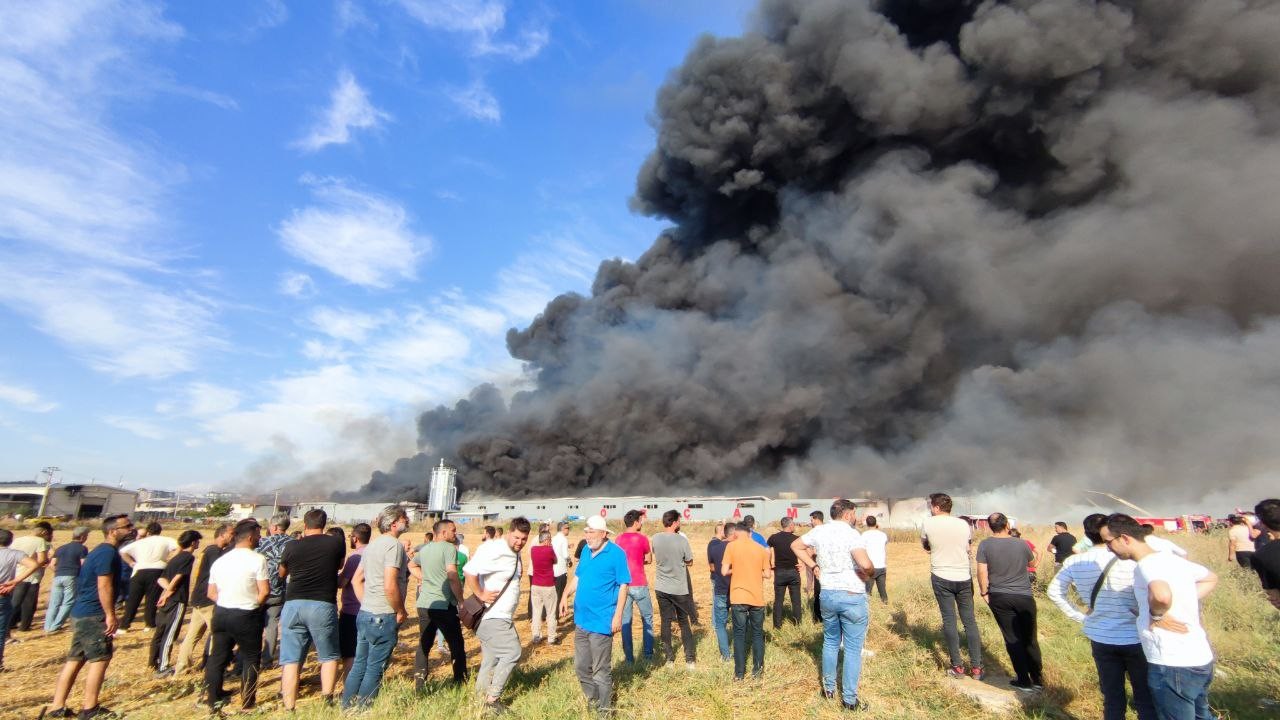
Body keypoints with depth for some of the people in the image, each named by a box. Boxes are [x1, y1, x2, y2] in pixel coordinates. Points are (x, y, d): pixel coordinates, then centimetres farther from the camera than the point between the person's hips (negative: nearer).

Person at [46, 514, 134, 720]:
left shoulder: (101, 551, 15)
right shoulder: (108, 553, -18)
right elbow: (104, 586, -22)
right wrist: (110, 615, -18)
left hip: (81, 614, 10)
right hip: (93, 616, -10)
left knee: (75, 659, 14)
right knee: (100, 659, -2)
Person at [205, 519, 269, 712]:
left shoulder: (219, 560, 6)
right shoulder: (257, 559, -15)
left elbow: (211, 593, 10)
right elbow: (265, 591, -17)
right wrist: (254, 604, 1)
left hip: (221, 614, 6)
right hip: (247, 617, -6)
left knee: (217, 657, 17)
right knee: (251, 658, 9)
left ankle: (213, 699, 25)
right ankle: (248, 703, 14)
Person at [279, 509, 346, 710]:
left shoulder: (292, 546, 3)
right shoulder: (336, 543, 1)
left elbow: (282, 573, 23)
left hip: (293, 605, 1)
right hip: (323, 605, -1)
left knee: (291, 660, 8)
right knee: (329, 656, 15)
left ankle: (289, 708, 8)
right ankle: (327, 699, 9)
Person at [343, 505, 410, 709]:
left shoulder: (372, 545, 13)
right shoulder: (394, 545, -17)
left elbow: (356, 580, 18)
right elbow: (390, 586, -24)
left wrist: (366, 604, 18)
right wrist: (401, 611, -12)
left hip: (364, 614, 9)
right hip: (383, 617, -9)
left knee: (359, 665, 17)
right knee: (375, 669, 2)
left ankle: (347, 708, 25)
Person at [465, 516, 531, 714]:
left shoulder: (513, 553, 9)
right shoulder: (496, 551, -22)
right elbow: (470, 570, -32)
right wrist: (480, 595, -24)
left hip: (502, 617, 9)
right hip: (493, 617, -9)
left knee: (491, 659, 16)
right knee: (512, 652, -9)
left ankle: (482, 697, 27)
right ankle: (492, 698, 4)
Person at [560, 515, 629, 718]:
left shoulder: (616, 553, -13)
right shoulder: (586, 551, 7)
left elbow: (623, 585, -12)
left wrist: (618, 615, -17)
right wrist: (566, 595, 0)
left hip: (601, 622, -7)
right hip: (581, 620, 7)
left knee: (601, 670, 5)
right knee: (581, 667, 17)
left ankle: (604, 709, 24)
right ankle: (593, 700, 37)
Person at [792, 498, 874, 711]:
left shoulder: (819, 531, 2)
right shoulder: (851, 534, -17)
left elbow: (796, 545, 14)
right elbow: (865, 563, -31)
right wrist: (869, 572, -9)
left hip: (827, 595, 6)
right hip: (853, 597, -5)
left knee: (830, 642, 22)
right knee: (853, 648, 7)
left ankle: (829, 688, 33)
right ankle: (849, 699, 14)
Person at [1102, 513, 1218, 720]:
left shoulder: (1148, 564, -20)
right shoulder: (1171, 558, 7)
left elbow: (1161, 595, -41)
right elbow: (1211, 579, 24)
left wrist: (1155, 616, -21)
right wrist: (1183, 604, 16)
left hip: (1173, 665, -9)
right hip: (1202, 659, 9)